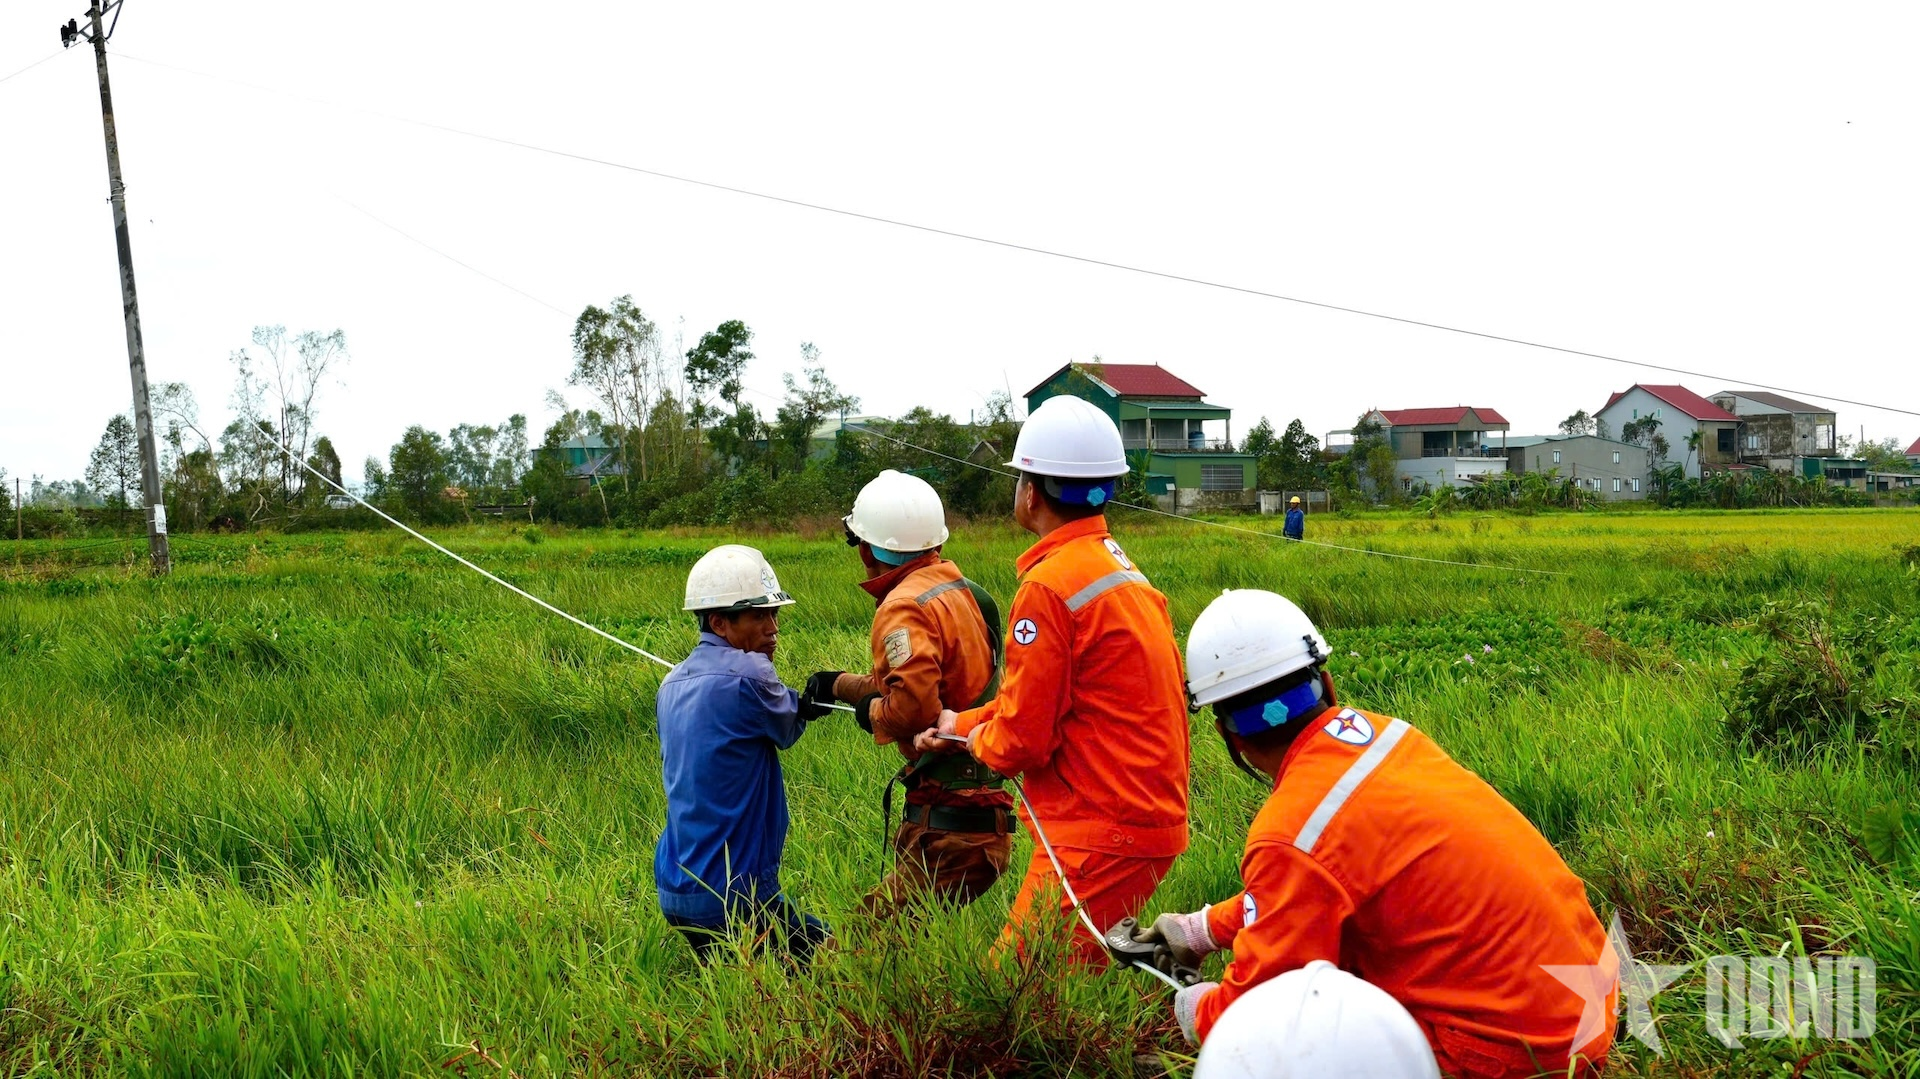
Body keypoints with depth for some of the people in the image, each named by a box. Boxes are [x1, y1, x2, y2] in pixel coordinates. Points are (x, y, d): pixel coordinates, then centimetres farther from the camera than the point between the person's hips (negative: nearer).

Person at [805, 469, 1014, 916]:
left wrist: (873, 714, -6)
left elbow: (913, 705, -26)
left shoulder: (906, 607, -14)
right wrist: (841, 685, 31)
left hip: (946, 823, -10)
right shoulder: (959, 590, 16)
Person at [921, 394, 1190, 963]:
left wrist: (976, 739, 6)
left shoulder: (1051, 586, -18)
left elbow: (1022, 740, -14)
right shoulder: (1118, 565, 13)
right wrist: (964, 723, 24)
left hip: (1101, 837, -10)